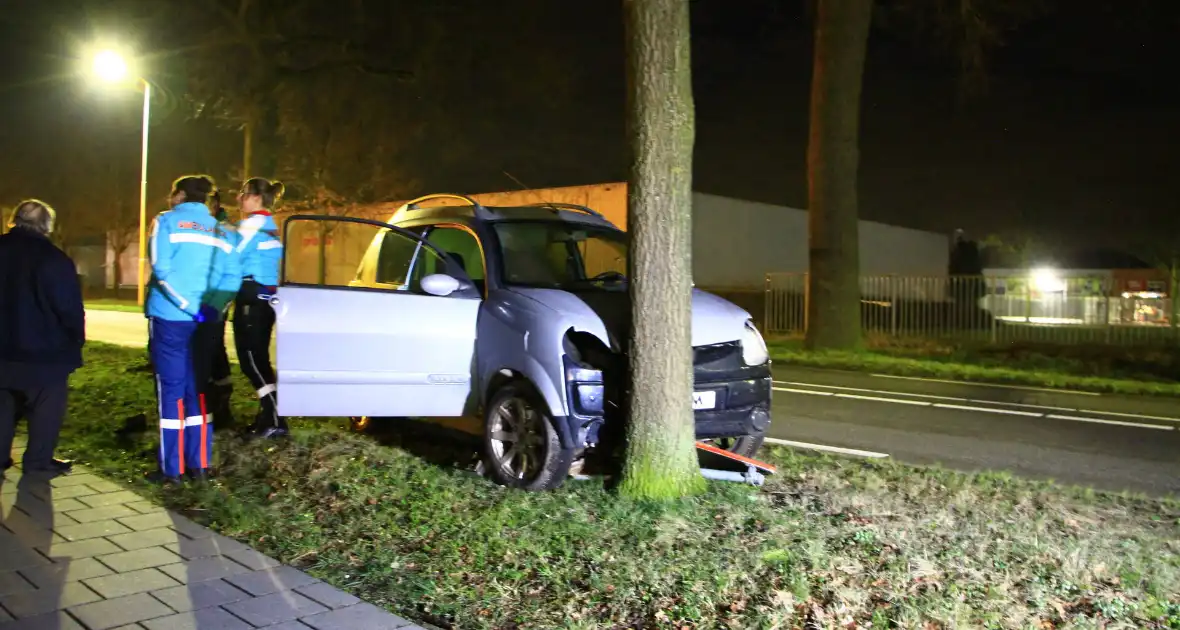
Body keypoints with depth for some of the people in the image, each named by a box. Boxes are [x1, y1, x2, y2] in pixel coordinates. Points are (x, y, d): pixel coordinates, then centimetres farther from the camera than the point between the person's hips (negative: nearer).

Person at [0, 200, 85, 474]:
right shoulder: (53, 258, -15)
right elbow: (70, 308, -14)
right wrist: (76, 341, -1)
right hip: (45, 349, -6)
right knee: (47, 405, 5)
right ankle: (38, 459, 7)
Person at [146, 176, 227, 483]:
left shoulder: (166, 221, 0)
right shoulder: (219, 229, 13)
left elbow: (162, 269, -13)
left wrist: (189, 307, -13)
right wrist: (207, 307, 0)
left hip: (170, 317, -4)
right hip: (205, 320, 4)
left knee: (171, 390, 0)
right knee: (198, 389, 10)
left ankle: (171, 468, 2)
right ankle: (199, 464, 11)